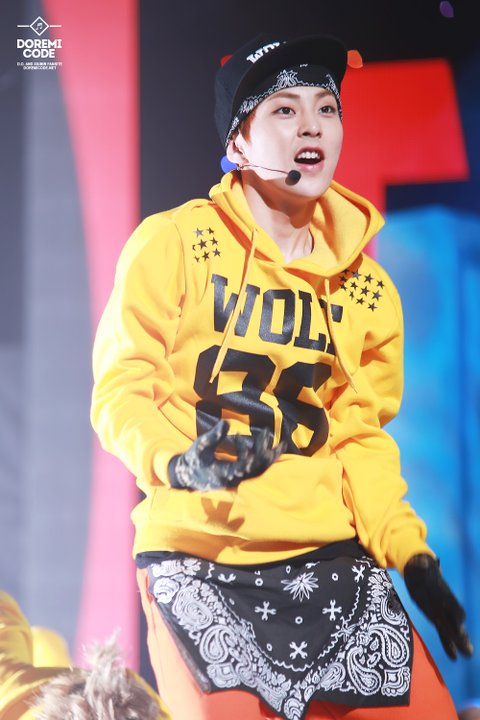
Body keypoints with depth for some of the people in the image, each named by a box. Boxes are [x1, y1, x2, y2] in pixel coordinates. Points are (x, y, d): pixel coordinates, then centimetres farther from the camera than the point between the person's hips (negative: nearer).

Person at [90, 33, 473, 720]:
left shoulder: (368, 289, 9)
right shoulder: (175, 243, -4)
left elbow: (358, 438, 13)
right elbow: (123, 388, -3)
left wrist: (409, 552, 1)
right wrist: (178, 461, -23)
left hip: (329, 557, 4)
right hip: (200, 556, -4)